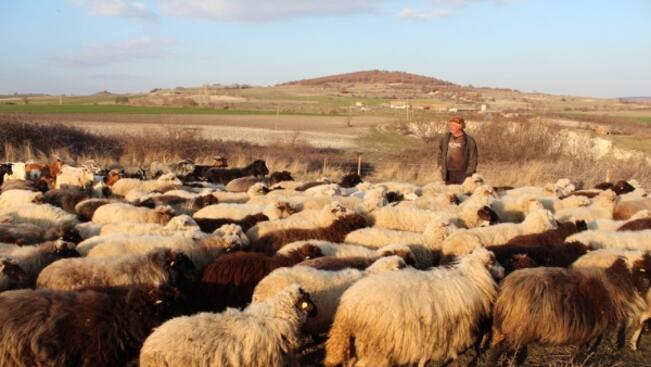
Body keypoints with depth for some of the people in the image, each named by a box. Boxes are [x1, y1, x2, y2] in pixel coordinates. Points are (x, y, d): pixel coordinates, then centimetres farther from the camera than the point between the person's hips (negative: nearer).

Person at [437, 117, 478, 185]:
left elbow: (473, 159, -5)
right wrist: (440, 164, 14)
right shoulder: (446, 138, 6)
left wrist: (469, 173, -10)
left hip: (463, 174, -4)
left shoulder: (469, 141, -7)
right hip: (449, 173, 4)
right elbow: (440, 151, 22)